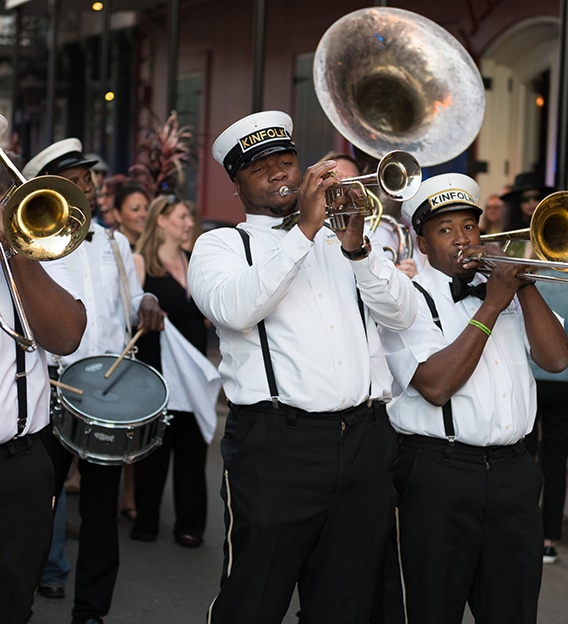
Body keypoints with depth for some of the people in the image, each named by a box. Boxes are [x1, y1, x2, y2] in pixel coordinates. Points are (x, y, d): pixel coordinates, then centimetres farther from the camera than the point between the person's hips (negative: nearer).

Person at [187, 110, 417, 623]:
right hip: (276, 445, -3)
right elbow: (234, 309, -15)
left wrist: (357, 248, -10)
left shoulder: (341, 238, 18)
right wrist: (305, 229, -16)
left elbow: (401, 314, 5)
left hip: (366, 442, 4)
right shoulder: (220, 245, 8)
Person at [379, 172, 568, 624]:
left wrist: (524, 283, -5)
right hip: (441, 476, -5)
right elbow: (436, 386, -17)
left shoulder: (504, 290, 15)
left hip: (515, 471, 5)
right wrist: (491, 307, -14)